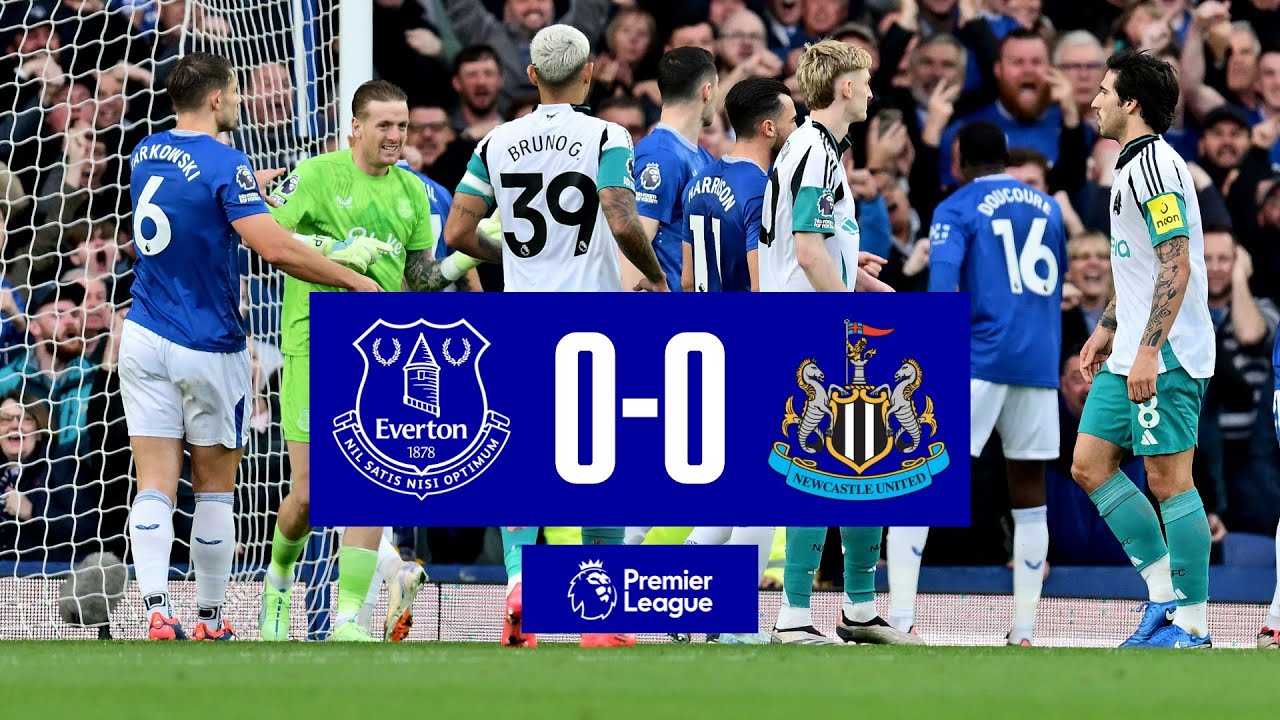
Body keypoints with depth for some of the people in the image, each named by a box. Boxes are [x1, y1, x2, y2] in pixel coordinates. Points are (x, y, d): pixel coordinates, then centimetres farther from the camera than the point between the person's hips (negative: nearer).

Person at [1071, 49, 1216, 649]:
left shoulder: (1153, 166, -15)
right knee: (1090, 465, 9)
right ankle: (1164, 590, 14)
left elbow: (1176, 268, -22)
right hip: (1130, 355, 10)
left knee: (1168, 481, -7)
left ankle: (1191, 622, -1)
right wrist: (1107, 329, 25)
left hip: (1166, 356, -10)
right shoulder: (1133, 167, 17)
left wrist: (1148, 351, -25)